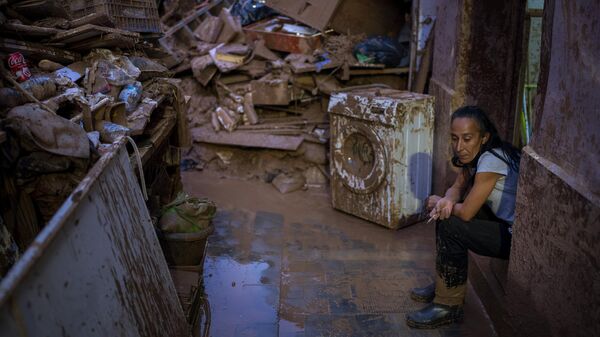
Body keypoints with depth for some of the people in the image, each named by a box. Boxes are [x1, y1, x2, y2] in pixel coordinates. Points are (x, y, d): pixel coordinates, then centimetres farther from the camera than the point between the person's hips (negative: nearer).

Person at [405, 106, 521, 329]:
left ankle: (449, 305, -5)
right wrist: (447, 201, -17)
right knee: (445, 214, 6)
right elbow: (457, 187, 6)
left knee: (451, 227, -19)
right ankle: (444, 284, 16)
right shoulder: (475, 154, 0)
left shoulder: (491, 159, -26)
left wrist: (438, 202, -6)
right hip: (505, 222, 9)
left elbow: (466, 212, -24)